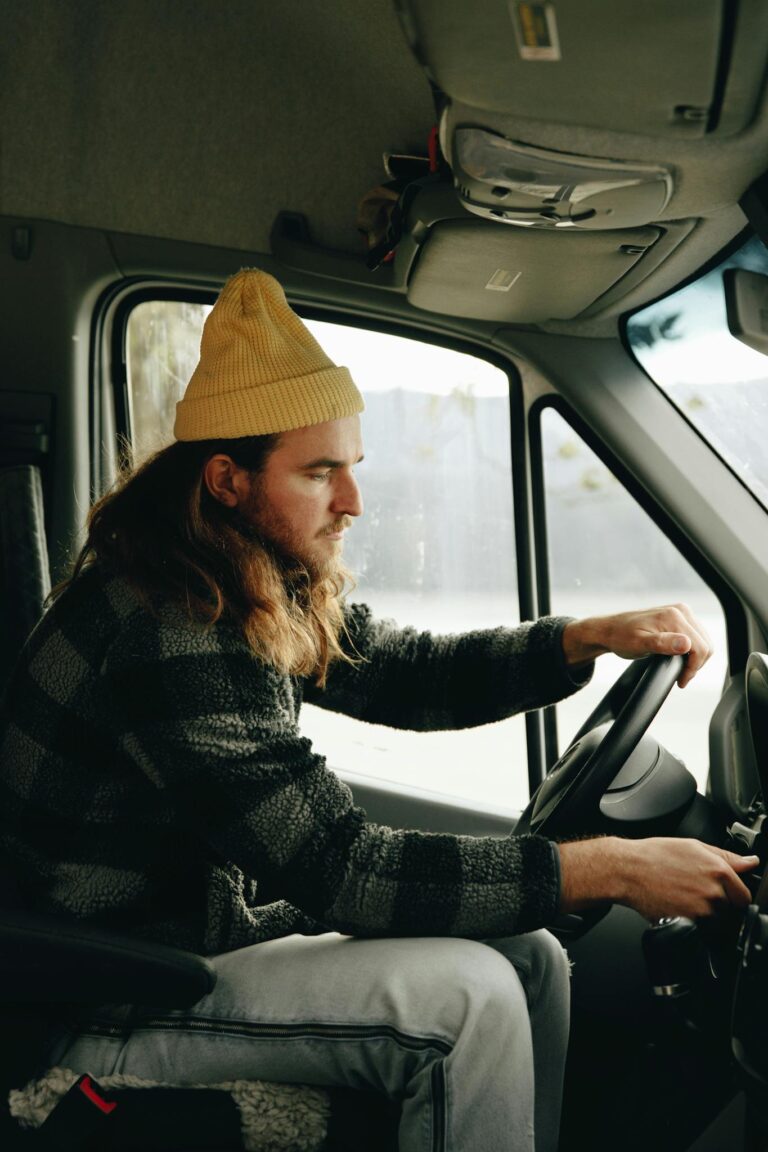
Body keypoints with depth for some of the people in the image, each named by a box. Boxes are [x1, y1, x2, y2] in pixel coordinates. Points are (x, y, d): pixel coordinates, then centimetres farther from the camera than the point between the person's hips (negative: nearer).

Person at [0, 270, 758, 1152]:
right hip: (112, 1010, -9)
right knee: (469, 997, -22)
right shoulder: (164, 636, -29)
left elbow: (413, 675, 10)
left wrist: (593, 636, -6)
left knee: (530, 956, 1)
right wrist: (611, 869, -27)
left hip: (221, 928, 9)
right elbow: (339, 869, -29)